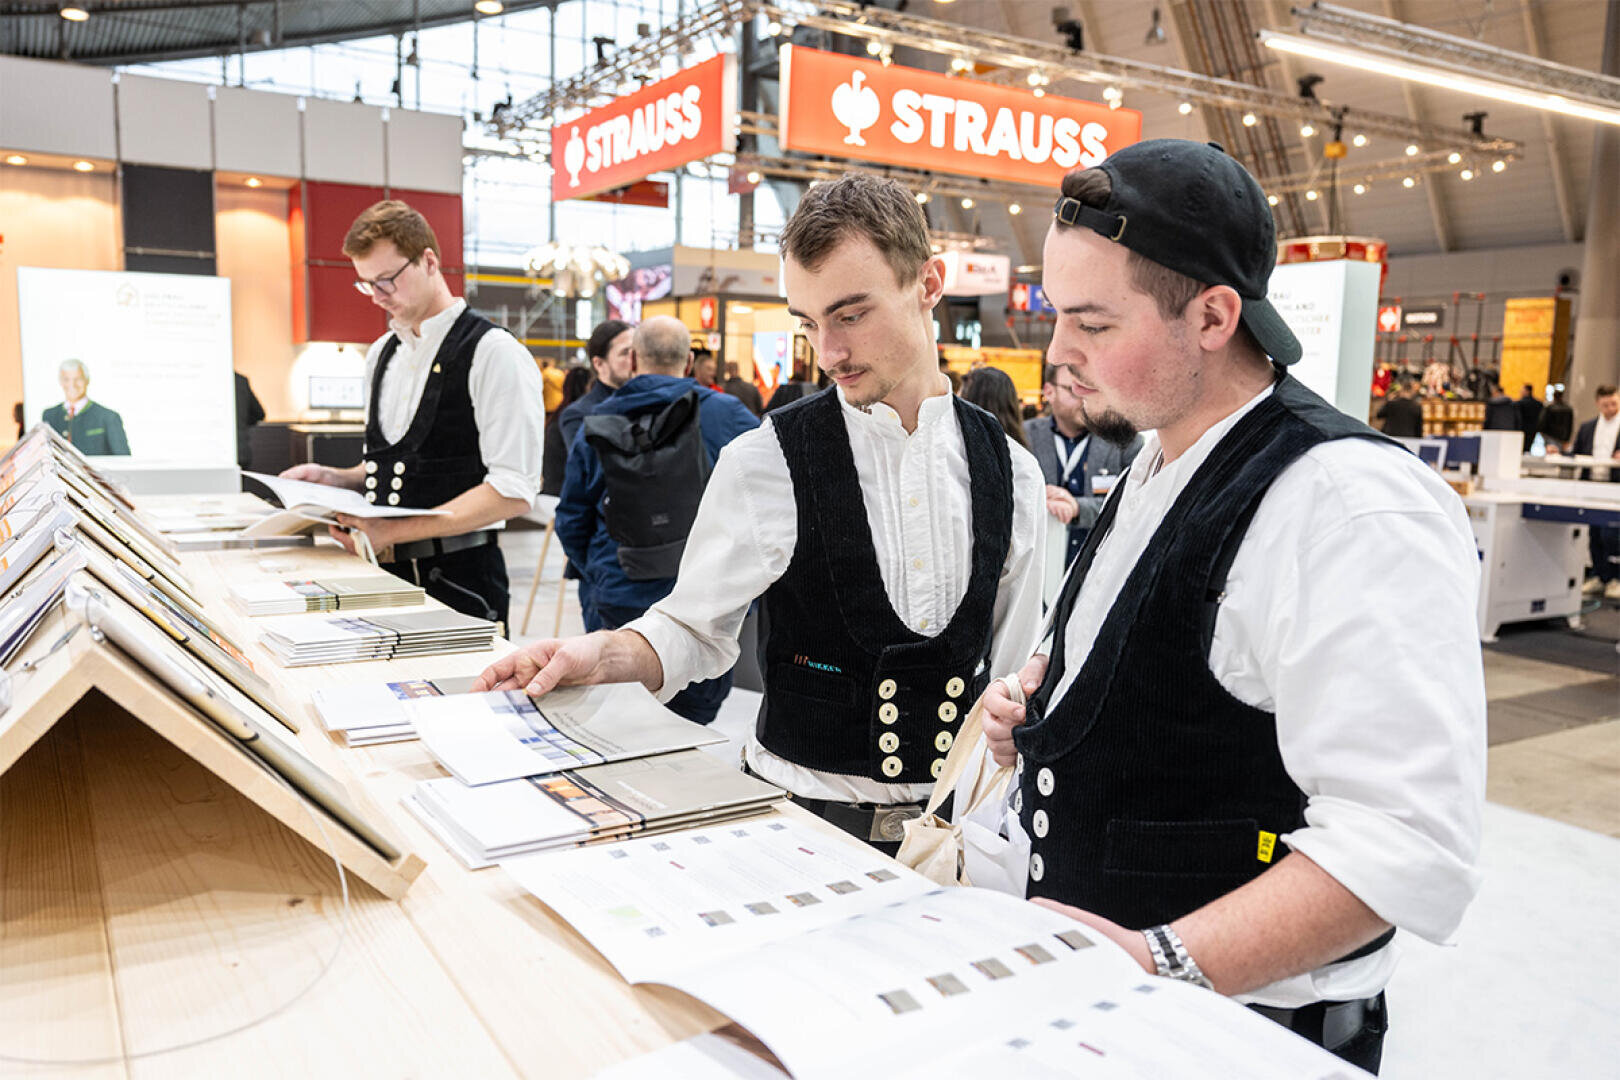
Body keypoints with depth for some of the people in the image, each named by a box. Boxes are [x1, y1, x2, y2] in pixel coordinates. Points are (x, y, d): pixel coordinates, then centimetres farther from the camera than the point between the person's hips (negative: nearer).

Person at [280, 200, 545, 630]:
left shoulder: (492, 352, -12)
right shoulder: (381, 354, 14)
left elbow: (512, 492, -19)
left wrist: (396, 531, -20)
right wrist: (334, 479, 5)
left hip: (458, 580, -7)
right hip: (388, 575, 7)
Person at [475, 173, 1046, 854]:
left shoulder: (1012, 473, -1)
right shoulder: (765, 465, -10)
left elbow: (1012, 676, 6)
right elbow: (694, 628, -1)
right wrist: (603, 655, -20)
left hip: (955, 824, 2)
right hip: (802, 816, -2)